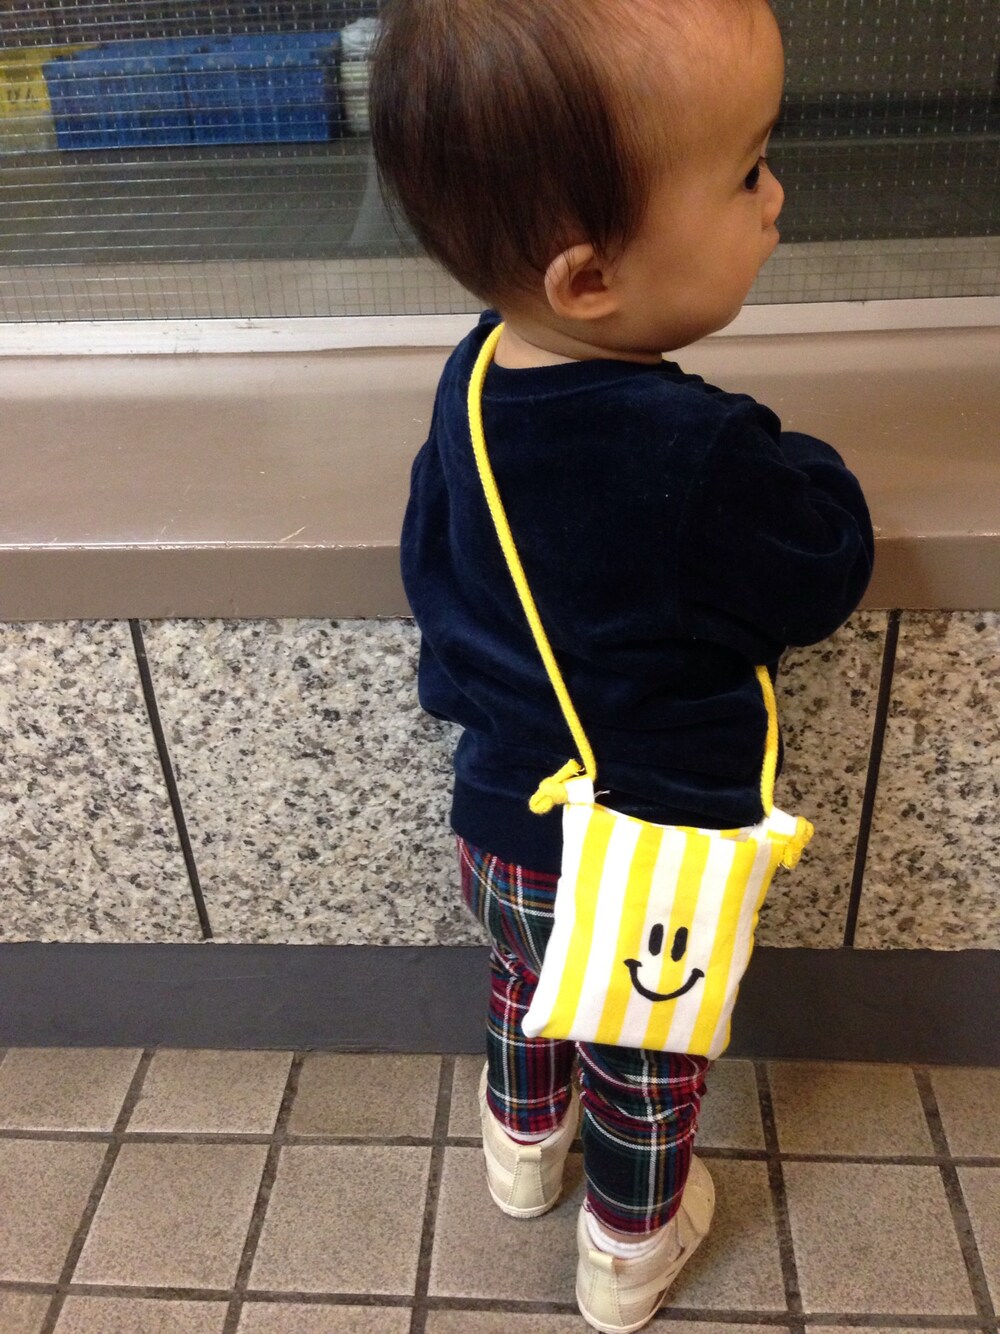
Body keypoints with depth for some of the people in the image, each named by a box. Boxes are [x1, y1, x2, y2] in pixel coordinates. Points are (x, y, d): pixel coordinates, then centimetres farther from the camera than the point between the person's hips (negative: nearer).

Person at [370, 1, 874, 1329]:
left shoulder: (472, 378, -12)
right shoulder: (706, 459, -34)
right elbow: (827, 580, -16)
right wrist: (807, 470, 3)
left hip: (501, 828, 6)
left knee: (526, 984, 34)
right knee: (646, 1066, 23)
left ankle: (523, 1145, 62)